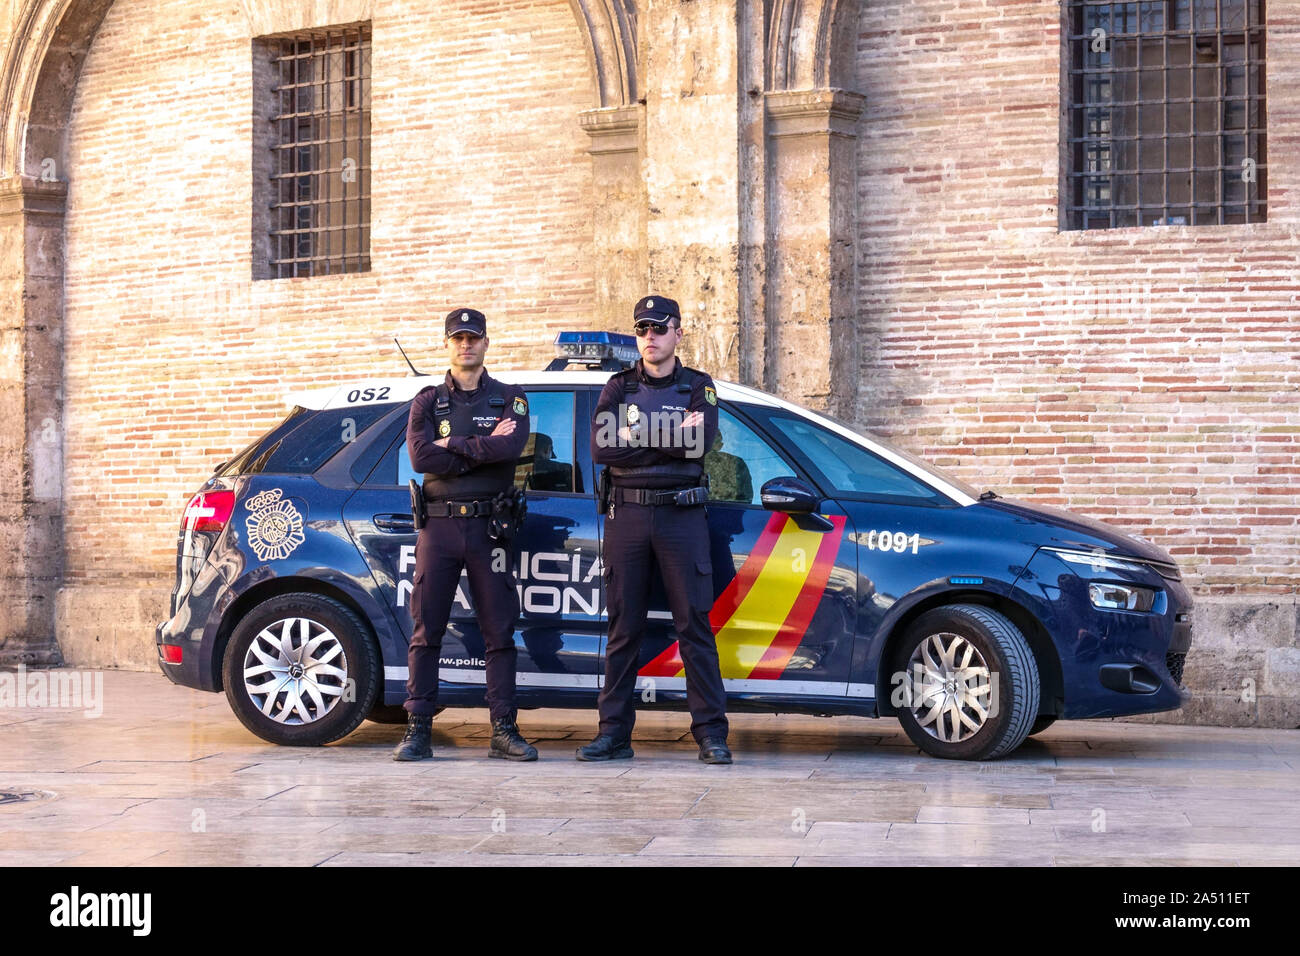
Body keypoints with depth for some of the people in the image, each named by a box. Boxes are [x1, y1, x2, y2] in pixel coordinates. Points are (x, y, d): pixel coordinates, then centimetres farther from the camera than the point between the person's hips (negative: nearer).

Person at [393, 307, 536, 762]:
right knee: (425, 631, -2)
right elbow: (420, 456, -8)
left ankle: (503, 730, 5)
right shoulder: (427, 401, 10)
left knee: (499, 632, 1)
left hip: (488, 525, 0)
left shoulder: (510, 398, 9)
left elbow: (511, 447, -12)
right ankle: (418, 730, 2)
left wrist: (452, 446, -9)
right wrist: (483, 449, -8)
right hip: (439, 524, 0)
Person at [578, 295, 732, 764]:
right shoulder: (618, 387, 12)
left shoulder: (698, 386, 8)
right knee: (623, 627, 4)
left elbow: (700, 442, -11)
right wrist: (669, 441, -8)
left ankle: (711, 732, -1)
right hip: (626, 514, 2)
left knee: (694, 624, -4)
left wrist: (634, 436, -9)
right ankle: (614, 732, 8)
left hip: (681, 515, -1)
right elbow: (600, 447, -5)